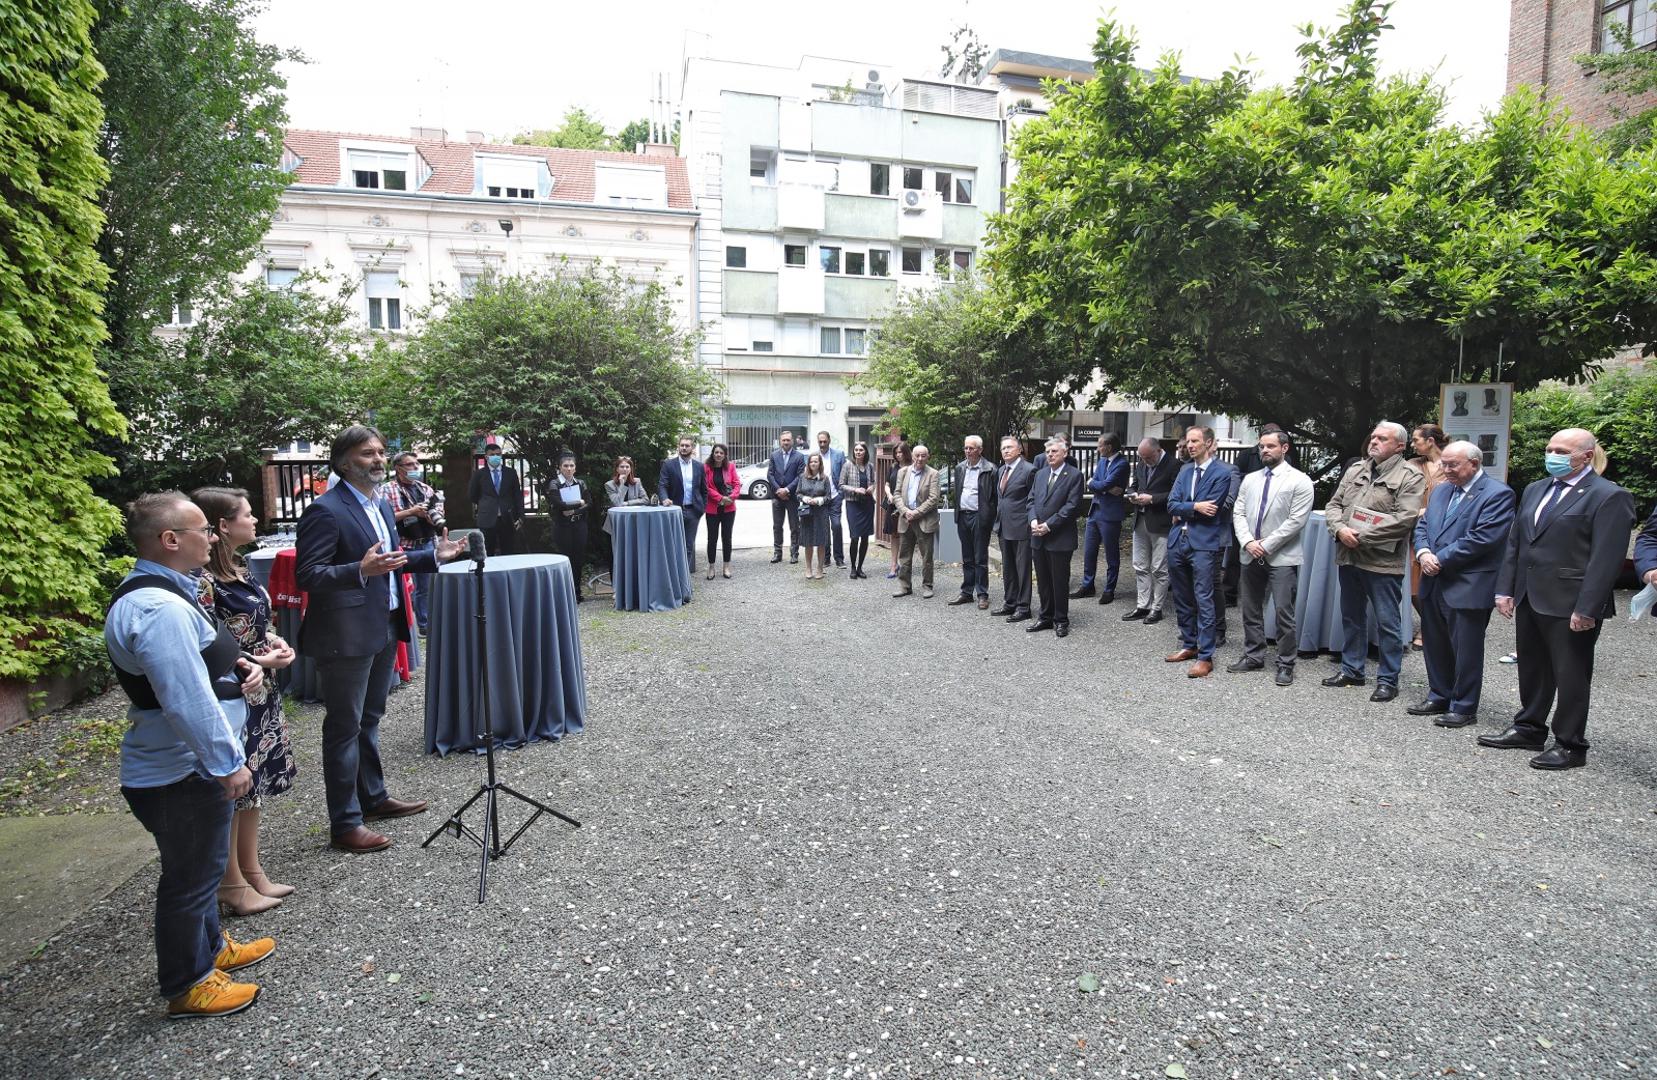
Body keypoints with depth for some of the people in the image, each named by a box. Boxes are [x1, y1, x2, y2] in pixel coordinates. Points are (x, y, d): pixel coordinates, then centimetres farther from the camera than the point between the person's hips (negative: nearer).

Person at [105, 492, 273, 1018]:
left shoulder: (164, 591, 7)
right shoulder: (160, 609, -28)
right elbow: (187, 700, -30)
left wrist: (236, 665, 3)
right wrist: (227, 763, -24)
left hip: (186, 764, 10)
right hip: (180, 774, -10)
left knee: (199, 866, 27)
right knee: (191, 874, 9)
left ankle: (209, 947, 47)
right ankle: (187, 986, 28)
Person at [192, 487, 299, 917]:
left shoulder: (236, 569, 6)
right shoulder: (203, 581, -21)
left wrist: (273, 640, 1)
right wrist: (260, 661, -16)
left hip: (258, 695, 9)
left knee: (252, 784, 17)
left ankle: (252, 871, 31)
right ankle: (232, 885, 21)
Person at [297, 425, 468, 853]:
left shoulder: (380, 505, 12)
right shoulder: (326, 511, -16)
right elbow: (306, 575, -20)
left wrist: (433, 556, 9)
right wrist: (361, 570, -33)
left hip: (384, 627, 9)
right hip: (347, 635, -9)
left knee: (369, 720, 21)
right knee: (344, 727, 2)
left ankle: (373, 797, 35)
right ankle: (345, 823, 12)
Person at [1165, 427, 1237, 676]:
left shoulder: (1223, 472, -6)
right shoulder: (1185, 470, 14)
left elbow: (1210, 509, -14)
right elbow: (1172, 505, 4)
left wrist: (1182, 512, -4)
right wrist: (1194, 507, -12)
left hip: (1204, 544, -7)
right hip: (1178, 541, 7)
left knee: (1204, 601, -5)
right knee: (1182, 599, 14)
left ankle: (1205, 657, 0)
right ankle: (1189, 645, 28)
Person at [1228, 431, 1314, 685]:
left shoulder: (1299, 481, -4)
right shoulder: (1250, 479, 12)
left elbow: (1296, 520, -11)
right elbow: (1238, 513, 7)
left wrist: (1266, 545, -13)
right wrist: (1248, 542, -9)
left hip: (1282, 557, -5)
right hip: (1251, 556, 5)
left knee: (1284, 612, -4)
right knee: (1250, 609, 12)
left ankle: (1286, 665, 8)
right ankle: (1253, 656, 25)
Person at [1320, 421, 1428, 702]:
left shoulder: (1410, 476, -6)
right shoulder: (1355, 470, 13)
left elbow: (1405, 519, -17)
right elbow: (1334, 505, 11)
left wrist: (1362, 535, -18)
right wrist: (1340, 529, -9)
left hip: (1383, 562, -6)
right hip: (1348, 557, 7)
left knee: (1388, 623, 1)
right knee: (1351, 617, 16)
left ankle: (1388, 679, 12)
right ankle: (1351, 670, 29)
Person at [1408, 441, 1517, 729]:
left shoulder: (1497, 494, -10)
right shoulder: (1440, 491, 14)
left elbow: (1482, 539, -19)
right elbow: (1422, 527, 13)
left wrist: (1440, 559, -15)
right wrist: (1423, 552, -7)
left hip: (1468, 587, -7)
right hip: (1434, 583, 7)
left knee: (1466, 650, 3)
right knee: (1435, 645, 16)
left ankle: (1464, 707, 14)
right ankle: (1439, 696, 30)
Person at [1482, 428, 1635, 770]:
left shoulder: (1609, 497, -10)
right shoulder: (1534, 490, 13)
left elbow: (1606, 559, -16)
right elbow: (1515, 542, 15)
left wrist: (1586, 609, -20)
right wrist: (1506, 589, 8)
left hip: (1570, 604, -7)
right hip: (1529, 599, 7)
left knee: (1571, 675, 4)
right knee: (1531, 669, 17)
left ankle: (1571, 745, 16)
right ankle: (1529, 728, 31)